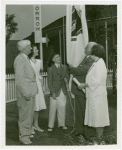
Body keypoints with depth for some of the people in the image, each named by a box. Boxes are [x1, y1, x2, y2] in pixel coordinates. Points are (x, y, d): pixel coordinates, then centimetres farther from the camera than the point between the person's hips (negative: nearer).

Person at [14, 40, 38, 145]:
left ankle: (27, 134, 27)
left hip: (30, 92, 9)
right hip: (25, 93, -9)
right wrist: (26, 93, -20)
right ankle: (24, 137, 9)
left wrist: (32, 92, 15)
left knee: (29, 114, 16)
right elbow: (19, 78, -18)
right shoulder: (20, 59, -12)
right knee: (24, 115, -1)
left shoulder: (26, 59, 17)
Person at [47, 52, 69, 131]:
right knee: (53, 108, -1)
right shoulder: (50, 69, -3)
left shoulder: (64, 67, 10)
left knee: (62, 107, 8)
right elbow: (49, 82, -5)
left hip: (63, 90, 4)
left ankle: (61, 124, 21)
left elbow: (67, 77, 9)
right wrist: (53, 92, -11)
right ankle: (50, 126, 9)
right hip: (55, 91, -4)